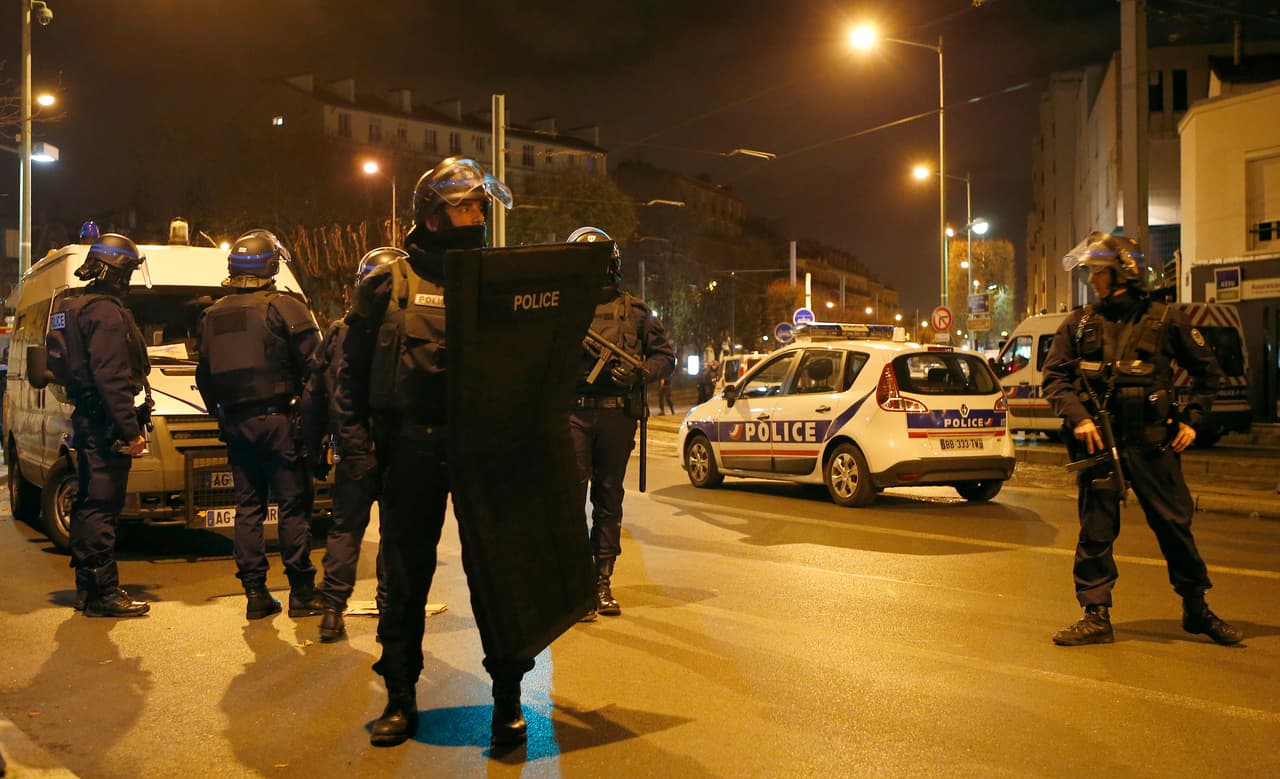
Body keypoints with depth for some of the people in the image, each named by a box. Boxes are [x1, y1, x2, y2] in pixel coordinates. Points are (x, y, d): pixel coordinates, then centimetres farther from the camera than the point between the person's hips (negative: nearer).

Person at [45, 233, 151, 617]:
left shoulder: (75, 308, 16)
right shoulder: (106, 312, -15)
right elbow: (111, 377, -22)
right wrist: (131, 428, -21)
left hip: (86, 422, 10)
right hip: (104, 426, -10)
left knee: (88, 505, 15)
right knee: (101, 508, -8)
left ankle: (87, 587, 24)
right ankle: (103, 594, -4)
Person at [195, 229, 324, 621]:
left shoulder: (213, 315, 11)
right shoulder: (285, 308, -8)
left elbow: (204, 377, 16)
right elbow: (312, 366, -9)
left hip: (236, 424, 6)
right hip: (276, 419, -5)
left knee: (248, 507, 11)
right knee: (294, 506, 0)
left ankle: (255, 594, 12)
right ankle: (301, 593, 3)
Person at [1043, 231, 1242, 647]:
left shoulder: (1166, 320, 2)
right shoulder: (1079, 324, 6)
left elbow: (1207, 371, 11)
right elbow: (1054, 376, 5)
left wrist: (1191, 420, 2)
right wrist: (1078, 419, -10)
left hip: (1152, 441, -1)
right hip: (1098, 440, 1)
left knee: (1175, 526, 5)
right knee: (1095, 531, 2)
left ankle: (1197, 610, 22)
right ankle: (1096, 617, 10)